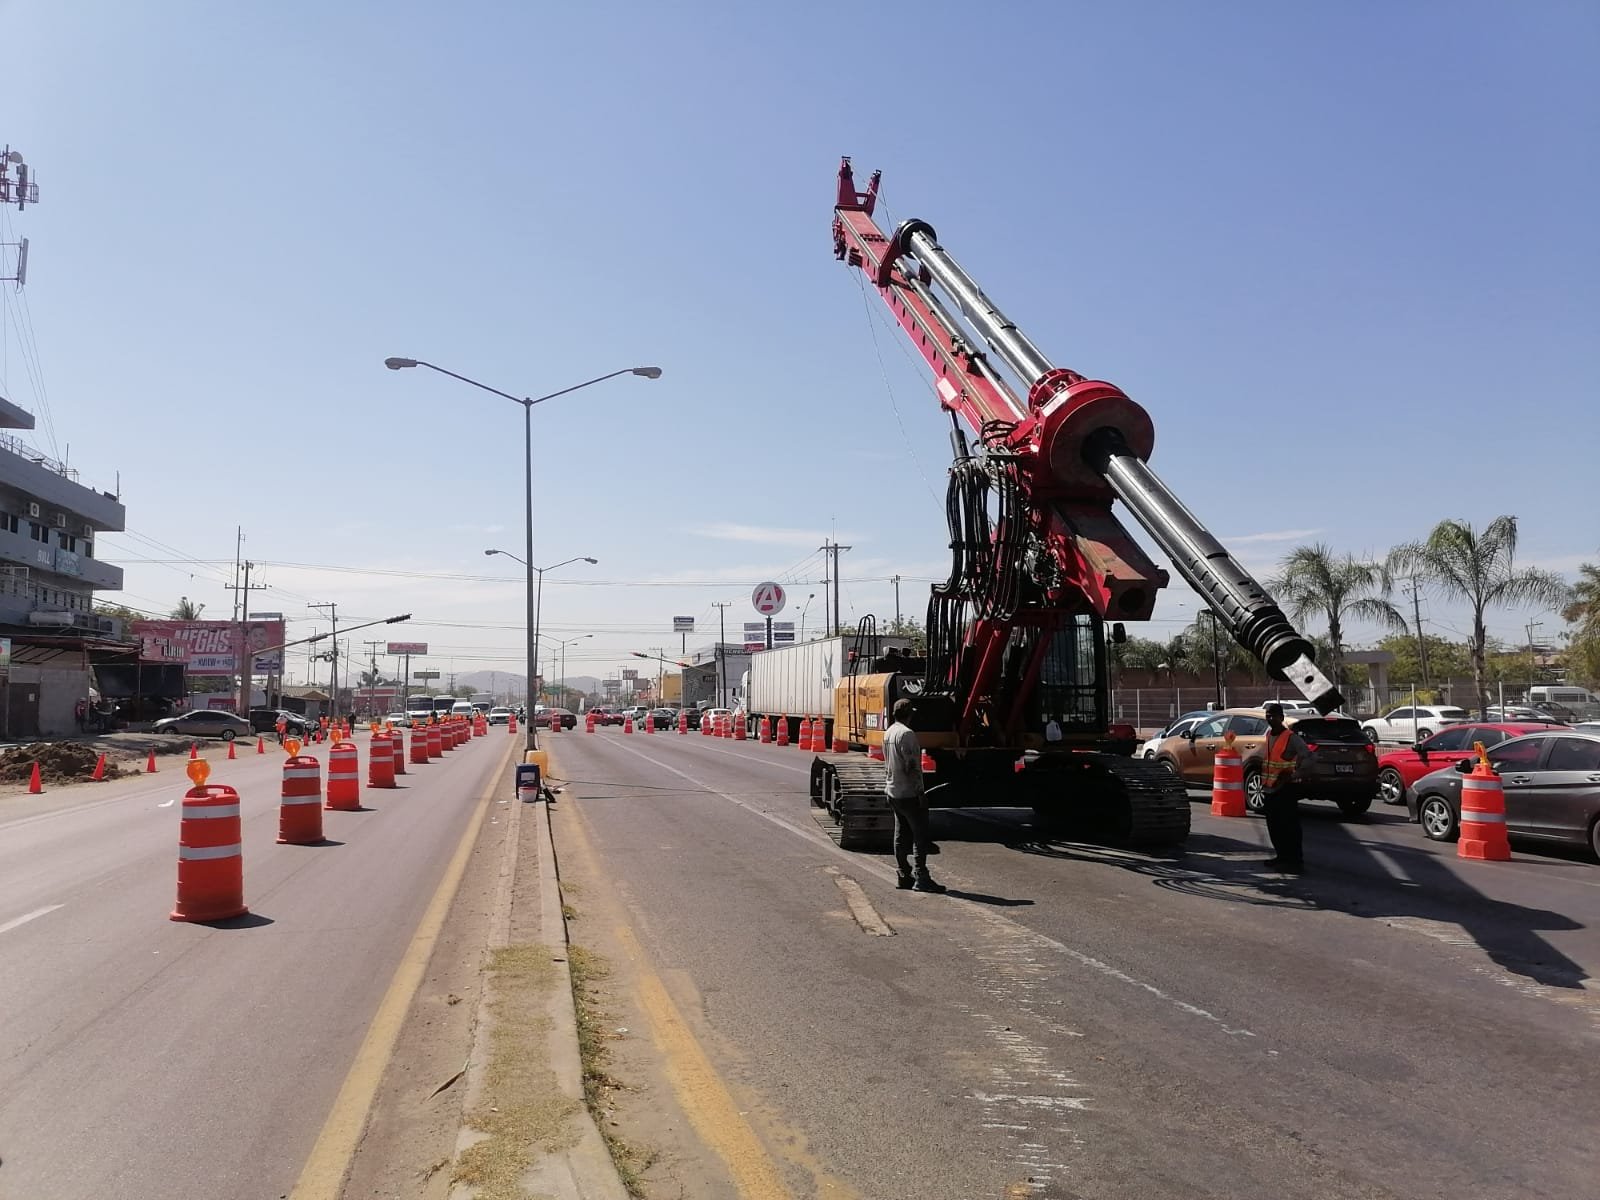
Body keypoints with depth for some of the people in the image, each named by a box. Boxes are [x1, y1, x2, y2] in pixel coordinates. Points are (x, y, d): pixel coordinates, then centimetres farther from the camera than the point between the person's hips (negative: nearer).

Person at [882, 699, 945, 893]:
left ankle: (903, 876, 14)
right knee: (920, 834, -7)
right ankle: (921, 878, -10)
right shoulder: (907, 733, -17)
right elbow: (911, 766, -21)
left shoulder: (888, 733, 13)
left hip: (893, 792, 9)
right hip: (908, 794, -9)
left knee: (901, 834, 12)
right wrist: (920, 792, -19)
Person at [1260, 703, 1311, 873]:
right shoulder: (1268, 735, 11)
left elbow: (1306, 755, -22)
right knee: (1273, 826, 14)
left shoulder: (1291, 737, -12)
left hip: (1286, 789, -8)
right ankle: (1282, 856, 26)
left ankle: (1295, 861, -3)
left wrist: (1292, 774, -23)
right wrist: (1263, 780, 15)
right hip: (1270, 788, 8)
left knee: (1289, 825, -6)